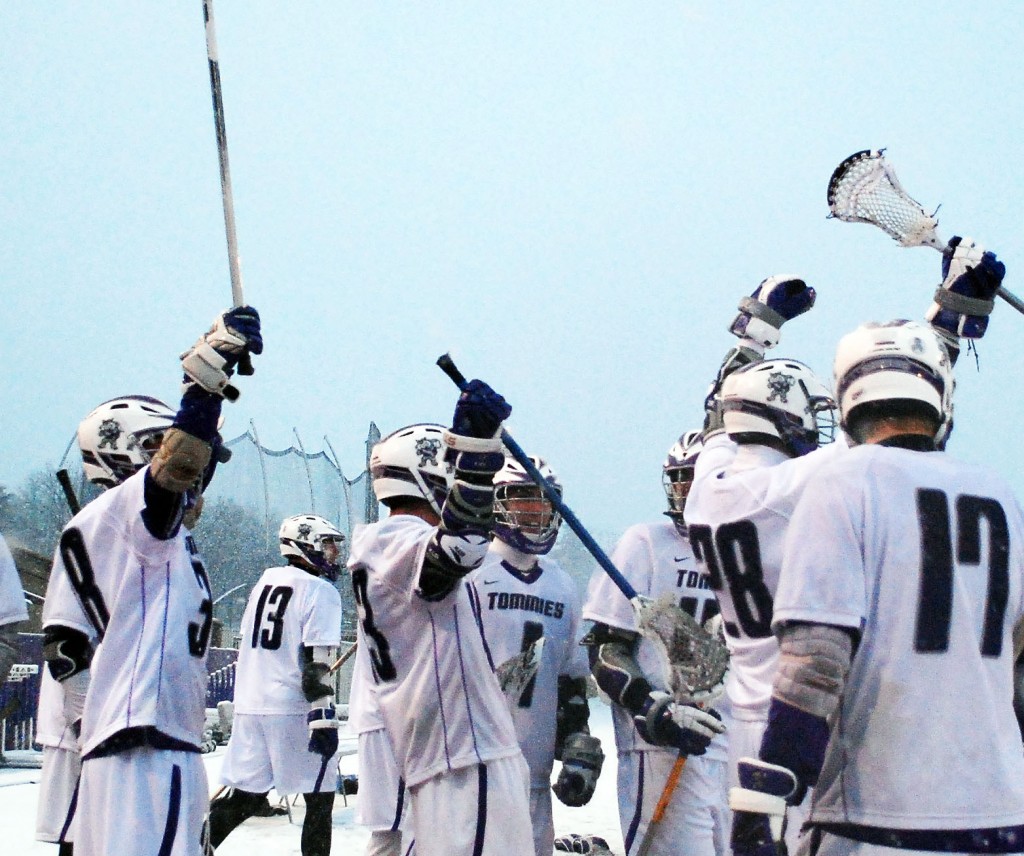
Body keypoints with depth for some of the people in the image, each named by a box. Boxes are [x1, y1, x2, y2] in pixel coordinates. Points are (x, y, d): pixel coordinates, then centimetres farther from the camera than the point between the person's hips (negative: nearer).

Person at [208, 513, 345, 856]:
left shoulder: (266, 580, 16)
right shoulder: (320, 592, -7)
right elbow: (316, 662, -15)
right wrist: (323, 716, -17)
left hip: (248, 705, 7)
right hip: (294, 709, -7)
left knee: (245, 794, 9)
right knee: (319, 798, 4)